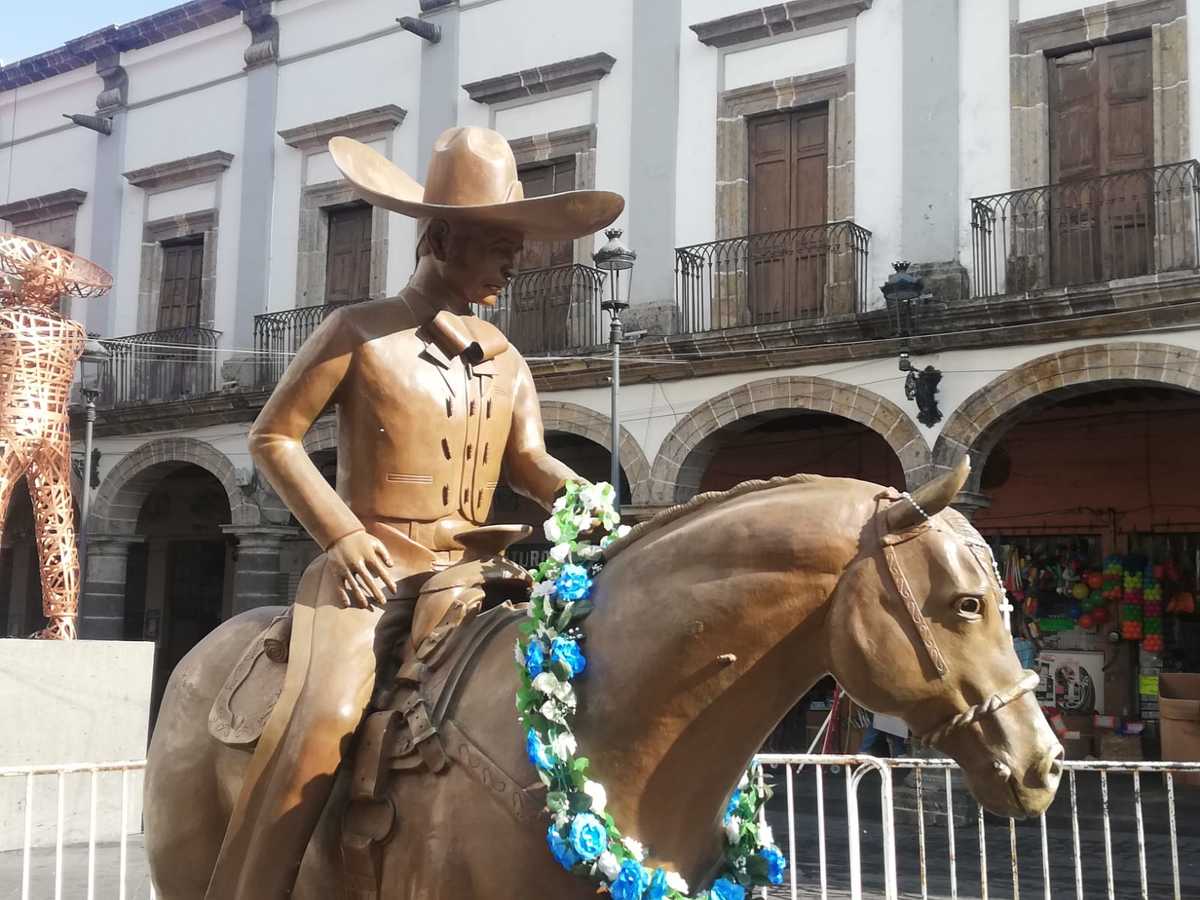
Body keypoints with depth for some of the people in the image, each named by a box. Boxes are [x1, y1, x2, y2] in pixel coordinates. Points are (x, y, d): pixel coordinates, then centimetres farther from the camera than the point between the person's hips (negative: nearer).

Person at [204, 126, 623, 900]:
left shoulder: (505, 359, 16)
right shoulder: (360, 332, 0)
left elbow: (528, 459, 6)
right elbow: (273, 436, 2)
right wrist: (340, 533, -10)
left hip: (467, 573, 6)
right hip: (369, 568, -5)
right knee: (327, 712, -29)